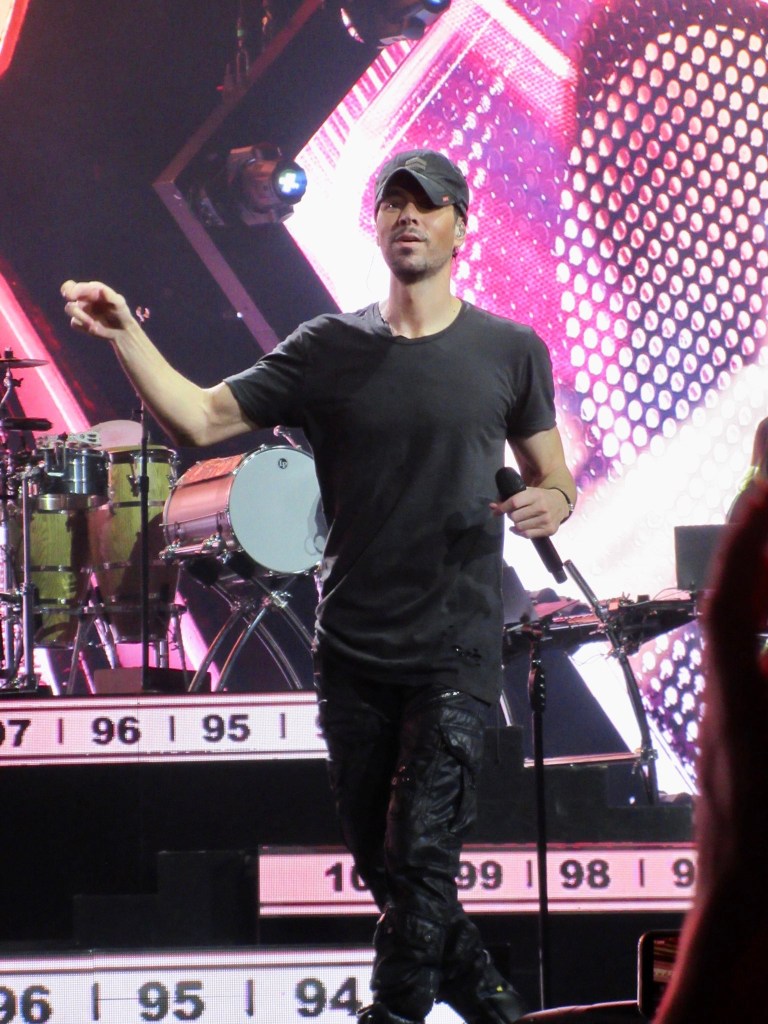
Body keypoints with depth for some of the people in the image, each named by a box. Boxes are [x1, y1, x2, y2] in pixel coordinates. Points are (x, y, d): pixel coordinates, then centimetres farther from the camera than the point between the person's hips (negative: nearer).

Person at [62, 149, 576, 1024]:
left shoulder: (509, 352, 2)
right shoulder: (328, 351, 4)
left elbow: (554, 478, 11)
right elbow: (199, 419, -3)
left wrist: (550, 504, -13)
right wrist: (125, 337, -16)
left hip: (454, 652, -3)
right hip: (352, 649, 3)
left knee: (420, 856, -14)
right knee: (379, 861, 11)